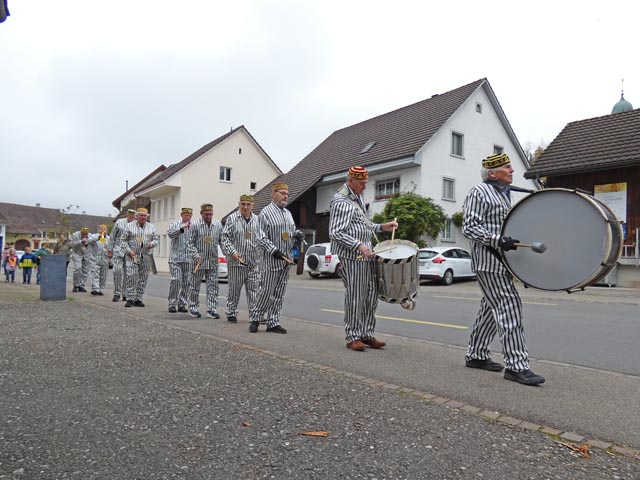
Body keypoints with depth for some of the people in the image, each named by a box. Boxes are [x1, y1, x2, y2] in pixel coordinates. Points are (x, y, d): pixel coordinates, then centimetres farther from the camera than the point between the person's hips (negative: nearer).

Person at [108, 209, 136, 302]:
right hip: (118, 251, -1)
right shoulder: (119, 222, 3)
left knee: (127, 273, 4)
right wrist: (109, 250, 2)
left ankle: (125, 294, 13)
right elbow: (112, 237, 6)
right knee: (117, 271, -10)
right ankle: (117, 293, -2)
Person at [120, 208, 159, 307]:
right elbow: (123, 240, 2)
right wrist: (129, 251, -10)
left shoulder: (151, 227, 12)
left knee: (143, 279, 4)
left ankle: (138, 299, 12)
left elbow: (157, 239, 12)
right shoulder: (129, 226, 4)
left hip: (146, 257, 3)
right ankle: (130, 299, -4)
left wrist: (152, 243, -11)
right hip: (132, 255, -3)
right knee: (131, 277, -11)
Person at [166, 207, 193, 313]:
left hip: (188, 259, 3)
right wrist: (182, 228, -24)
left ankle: (182, 304, 12)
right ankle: (172, 304, 2)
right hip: (176, 258, -3)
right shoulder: (175, 224, 4)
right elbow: (170, 234, -14)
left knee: (186, 282, 3)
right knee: (175, 280, -7)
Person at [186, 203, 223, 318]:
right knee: (195, 286, 7)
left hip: (213, 261, 3)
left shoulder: (218, 225, 4)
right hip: (199, 261, -2)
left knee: (213, 286, 2)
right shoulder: (195, 225, -5)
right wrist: (196, 256, -16)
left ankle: (212, 309, 7)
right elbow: (190, 243, -4)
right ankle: (193, 309, 20)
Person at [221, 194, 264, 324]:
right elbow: (225, 238, -3)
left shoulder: (257, 220, 10)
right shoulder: (232, 218, -1)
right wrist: (232, 252, -15)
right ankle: (231, 313, 19)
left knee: (254, 289, 4)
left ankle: (255, 314, 9)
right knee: (234, 289, 5)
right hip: (236, 261, -3)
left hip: (253, 262, 3)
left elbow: (261, 238, 15)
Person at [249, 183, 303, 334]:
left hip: (286, 260, 7)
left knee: (279, 294, 8)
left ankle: (273, 322, 16)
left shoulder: (288, 213, 17)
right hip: (271, 260, -7)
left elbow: (292, 231, 27)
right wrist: (274, 250, -21)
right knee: (266, 292, -3)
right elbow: (261, 238, -12)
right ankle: (255, 318, 14)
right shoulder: (265, 212, -6)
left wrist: (297, 234, 4)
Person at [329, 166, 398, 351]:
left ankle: (367, 334, 18)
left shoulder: (358, 197, 18)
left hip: (366, 255, 9)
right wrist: (359, 246, -25)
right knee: (354, 297, -3)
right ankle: (353, 337, 9)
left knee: (371, 294, 9)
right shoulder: (340, 202, -12)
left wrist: (381, 227, 15)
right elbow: (335, 233, -19)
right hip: (352, 256, -9)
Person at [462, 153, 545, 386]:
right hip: (488, 259, -10)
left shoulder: (504, 194, 20)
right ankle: (516, 366, -7)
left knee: (491, 308, 13)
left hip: (501, 259, 10)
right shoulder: (479, 192, -9)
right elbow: (469, 227, -17)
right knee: (509, 309, -11)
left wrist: (514, 241, 16)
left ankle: (476, 355, 23)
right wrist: (499, 241, -26)